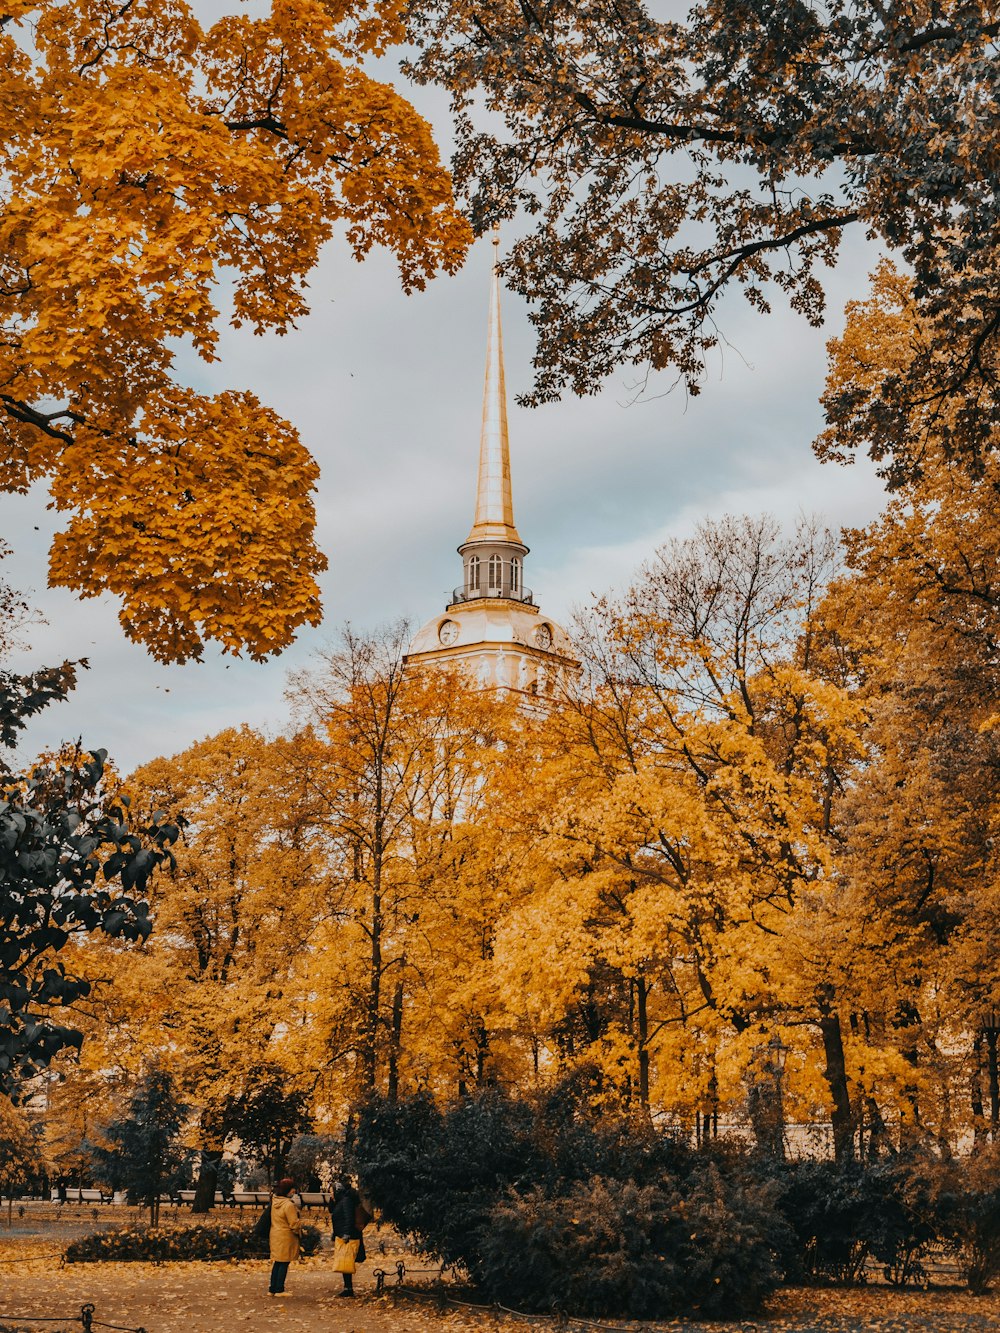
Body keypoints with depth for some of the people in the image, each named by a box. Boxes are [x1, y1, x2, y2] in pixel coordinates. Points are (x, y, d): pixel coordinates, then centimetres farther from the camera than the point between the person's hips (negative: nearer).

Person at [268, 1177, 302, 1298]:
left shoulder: (274, 1201, 2)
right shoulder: (289, 1205, -22)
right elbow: (294, 1224, -18)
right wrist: (300, 1230, 3)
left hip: (274, 1235, 8)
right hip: (286, 1237, -8)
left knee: (277, 1263, 15)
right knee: (284, 1263, 2)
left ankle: (272, 1289, 18)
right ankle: (279, 1290, 7)